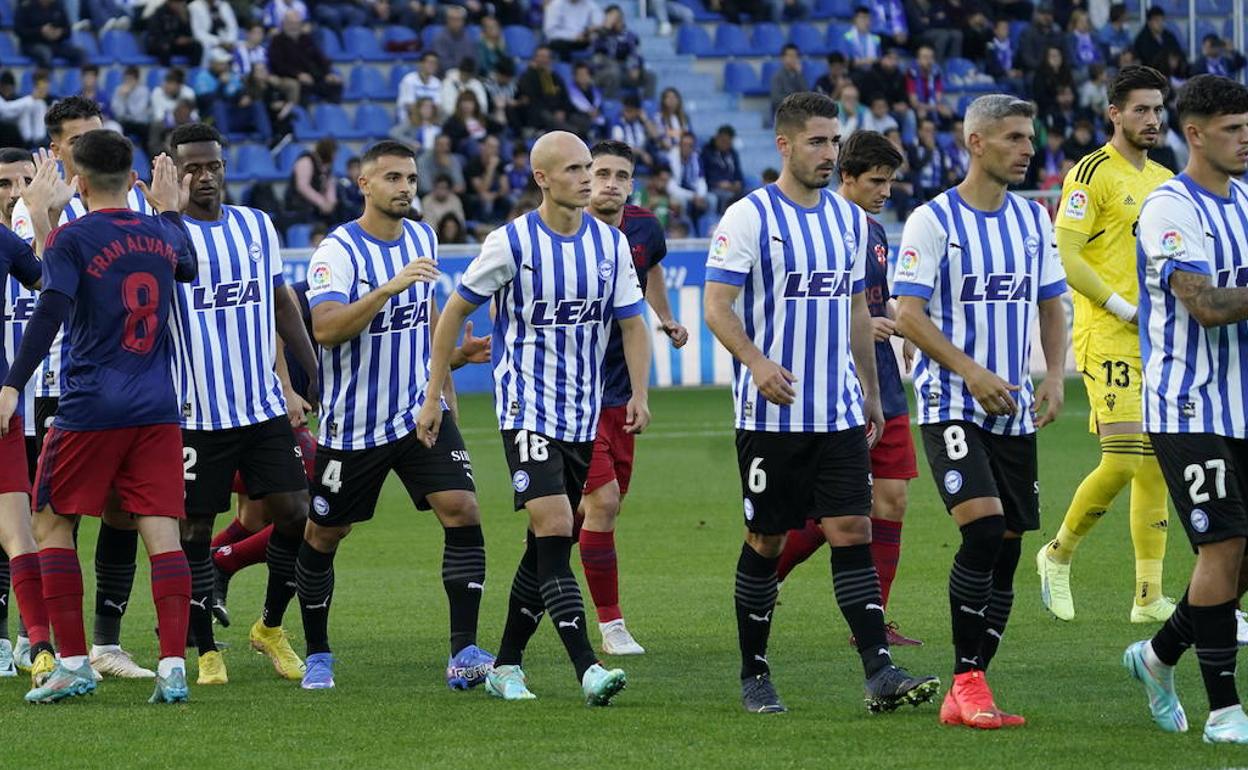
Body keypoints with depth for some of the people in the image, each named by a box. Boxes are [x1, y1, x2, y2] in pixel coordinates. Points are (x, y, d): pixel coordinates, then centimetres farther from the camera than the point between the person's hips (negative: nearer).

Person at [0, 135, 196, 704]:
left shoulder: (73, 239, -7)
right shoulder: (161, 233, 10)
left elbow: (49, 315, -18)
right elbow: (187, 268, 33)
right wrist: (170, 208, 45)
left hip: (90, 410, -4)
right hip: (158, 411, 4)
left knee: (52, 525, 9)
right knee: (162, 534, 0)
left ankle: (73, 665, 5)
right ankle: (173, 669, -9)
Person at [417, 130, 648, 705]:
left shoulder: (611, 243, 4)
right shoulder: (511, 243, -9)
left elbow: (632, 323, 10)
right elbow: (453, 313, -1)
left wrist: (639, 394, -6)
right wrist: (432, 398, -1)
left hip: (584, 415, 5)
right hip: (528, 412, -5)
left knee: (547, 546, 9)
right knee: (554, 531, -18)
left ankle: (506, 665, 20)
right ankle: (587, 669, -26)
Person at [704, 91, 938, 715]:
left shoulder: (849, 218, 12)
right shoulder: (749, 217, -7)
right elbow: (717, 306, -12)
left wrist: (870, 391, 21)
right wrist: (756, 361, -28)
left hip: (840, 412, 4)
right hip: (772, 412, -4)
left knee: (852, 532, -5)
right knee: (766, 541, 3)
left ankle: (880, 674, -12)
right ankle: (754, 675, 15)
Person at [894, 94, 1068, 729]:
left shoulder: (1033, 219, 11)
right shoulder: (932, 220, -7)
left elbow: (1051, 305, 18)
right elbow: (909, 315, -11)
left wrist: (1054, 377, 1)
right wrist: (973, 373, -21)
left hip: (1013, 412, 6)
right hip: (951, 407, -6)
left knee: (1006, 552, 3)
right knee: (983, 529, -22)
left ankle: (963, 697, 10)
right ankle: (968, 680, -13)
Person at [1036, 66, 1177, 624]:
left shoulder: (1164, 180, 17)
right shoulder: (1093, 174, -7)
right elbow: (1064, 257, -14)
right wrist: (1126, 309, -15)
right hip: (1108, 340, -8)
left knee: (1157, 465, 5)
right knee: (1123, 461, -15)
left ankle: (1149, 597, 8)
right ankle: (1058, 555, 7)